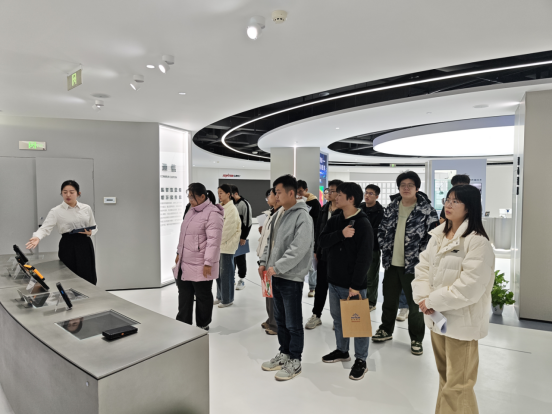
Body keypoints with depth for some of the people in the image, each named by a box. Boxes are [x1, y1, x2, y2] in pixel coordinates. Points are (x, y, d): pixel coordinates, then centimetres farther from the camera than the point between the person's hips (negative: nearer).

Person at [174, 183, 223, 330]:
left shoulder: (212, 213, -17)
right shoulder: (192, 210, 13)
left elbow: (213, 240, -21)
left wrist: (208, 263, -23)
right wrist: (179, 253, 22)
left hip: (200, 267, -9)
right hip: (184, 264, 9)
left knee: (203, 297, 8)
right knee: (184, 296, 16)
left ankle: (203, 326, 25)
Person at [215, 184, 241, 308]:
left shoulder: (231, 209, -12)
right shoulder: (221, 207, 13)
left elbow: (229, 228, -17)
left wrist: (218, 241, -13)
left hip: (227, 244, -8)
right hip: (219, 244, 8)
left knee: (226, 272, 1)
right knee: (219, 271, 14)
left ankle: (227, 299, 13)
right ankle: (220, 296, 27)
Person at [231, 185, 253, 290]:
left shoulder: (244, 204, -12)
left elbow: (248, 222, -16)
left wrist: (243, 237, -17)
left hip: (240, 237, -7)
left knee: (240, 258, 3)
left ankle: (241, 279, 15)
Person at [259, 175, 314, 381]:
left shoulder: (302, 216, -16)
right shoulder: (280, 214, 11)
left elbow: (299, 248, -24)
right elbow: (270, 240, 19)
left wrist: (277, 267, -23)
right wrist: (264, 262, 8)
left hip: (291, 277, -9)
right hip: (277, 276, 9)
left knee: (293, 323, 5)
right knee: (280, 320, 19)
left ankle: (295, 361, 21)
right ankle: (284, 354, 35)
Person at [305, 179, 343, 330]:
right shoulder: (324, 209, 7)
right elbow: (317, 229, 11)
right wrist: (316, 249, 8)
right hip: (323, 253, 6)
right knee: (321, 285, 14)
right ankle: (316, 315, 26)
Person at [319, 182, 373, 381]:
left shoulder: (363, 224, -15)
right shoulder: (334, 220, 6)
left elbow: (365, 258, -19)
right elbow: (322, 241, -4)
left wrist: (355, 285, -21)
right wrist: (340, 234, -21)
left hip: (353, 284, -7)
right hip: (334, 281, 7)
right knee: (337, 318, 19)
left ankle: (361, 360, 22)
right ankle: (342, 350, 38)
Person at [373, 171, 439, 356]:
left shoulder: (427, 210, -8)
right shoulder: (391, 208, 6)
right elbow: (382, 231, 12)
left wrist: (419, 255, -12)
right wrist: (386, 250, 3)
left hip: (413, 265, -4)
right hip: (391, 263, 4)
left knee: (415, 304, 9)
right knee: (389, 299, 18)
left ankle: (416, 339, 28)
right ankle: (386, 330, 38)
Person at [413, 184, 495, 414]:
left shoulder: (477, 242, -17)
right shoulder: (437, 236, 6)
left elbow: (469, 287, -22)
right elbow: (423, 268, 5)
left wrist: (432, 301, -17)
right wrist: (423, 299, -10)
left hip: (461, 321, -7)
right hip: (436, 317, 7)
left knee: (457, 385, 3)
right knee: (445, 376, 24)